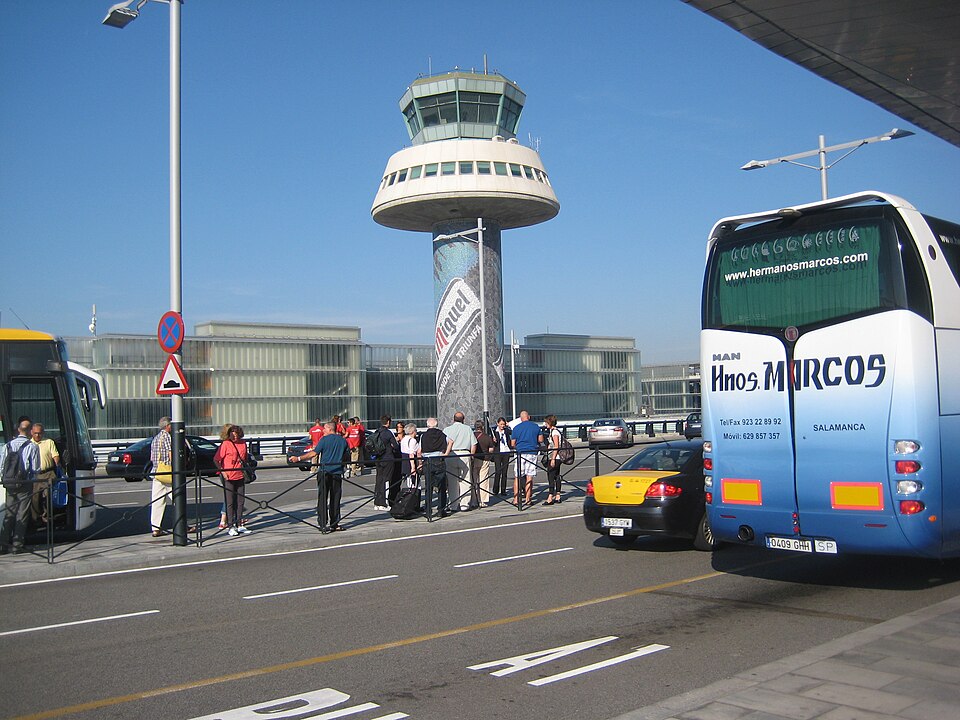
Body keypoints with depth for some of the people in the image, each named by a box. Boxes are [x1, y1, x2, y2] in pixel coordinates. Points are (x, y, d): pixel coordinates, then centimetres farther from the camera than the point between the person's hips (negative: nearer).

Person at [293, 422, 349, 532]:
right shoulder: (343, 440, 7)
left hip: (324, 472, -3)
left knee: (322, 499, 1)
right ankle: (334, 524, 13)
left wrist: (298, 458, -10)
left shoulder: (324, 440, -6)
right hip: (337, 473, 3)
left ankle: (324, 524, -3)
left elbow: (314, 453, -13)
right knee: (335, 499, 10)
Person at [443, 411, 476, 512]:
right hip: (465, 454, 0)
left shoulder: (447, 429, 7)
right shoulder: (467, 429, 9)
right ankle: (464, 504, 1)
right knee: (465, 481, 2)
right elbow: (474, 444, 5)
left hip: (451, 455, 0)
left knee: (453, 482, 5)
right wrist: (471, 455, 13)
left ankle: (454, 505, 8)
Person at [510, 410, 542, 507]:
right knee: (529, 477, 5)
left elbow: (512, 444, 3)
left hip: (520, 453, -1)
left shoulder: (516, 428, 1)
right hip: (532, 453, 1)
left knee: (517, 477, 5)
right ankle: (528, 499, 4)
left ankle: (516, 499, 2)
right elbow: (541, 440, 8)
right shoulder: (536, 426, 5)